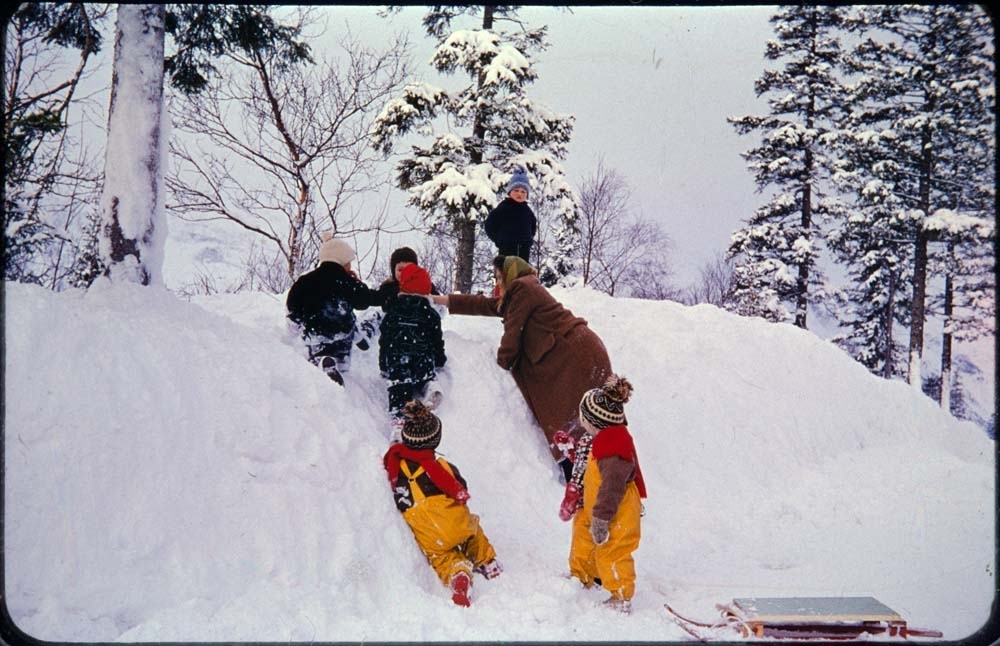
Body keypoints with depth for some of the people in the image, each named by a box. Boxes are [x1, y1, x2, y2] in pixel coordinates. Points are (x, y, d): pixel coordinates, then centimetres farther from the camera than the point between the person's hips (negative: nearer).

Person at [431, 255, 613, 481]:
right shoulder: (520, 292, 24)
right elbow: (485, 305, 30)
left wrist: (503, 360, 8)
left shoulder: (523, 288, -7)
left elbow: (513, 329, -5)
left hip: (579, 355, -10)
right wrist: (443, 300, 35)